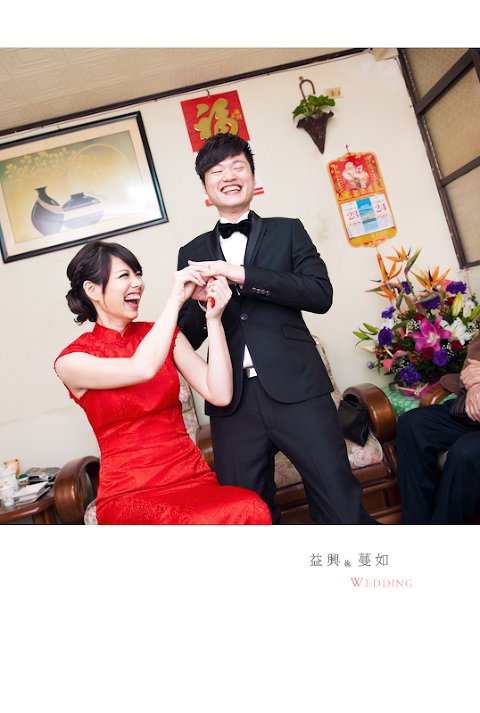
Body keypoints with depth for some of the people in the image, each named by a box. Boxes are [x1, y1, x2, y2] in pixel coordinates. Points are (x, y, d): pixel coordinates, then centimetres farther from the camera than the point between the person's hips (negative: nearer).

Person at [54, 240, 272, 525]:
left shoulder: (162, 334, 11)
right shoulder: (71, 361, -1)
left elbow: (220, 394, -1)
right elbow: (142, 368, -22)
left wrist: (214, 318, -7)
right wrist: (175, 300, -12)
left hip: (192, 477, 5)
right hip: (129, 494, -4)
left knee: (253, 510, -29)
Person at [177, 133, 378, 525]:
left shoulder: (288, 231, 14)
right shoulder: (193, 253, 17)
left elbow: (320, 294, -4)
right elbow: (188, 340, 13)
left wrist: (242, 275, -11)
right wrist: (200, 303, -9)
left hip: (296, 389, -1)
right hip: (232, 401, 2)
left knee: (343, 510, -2)